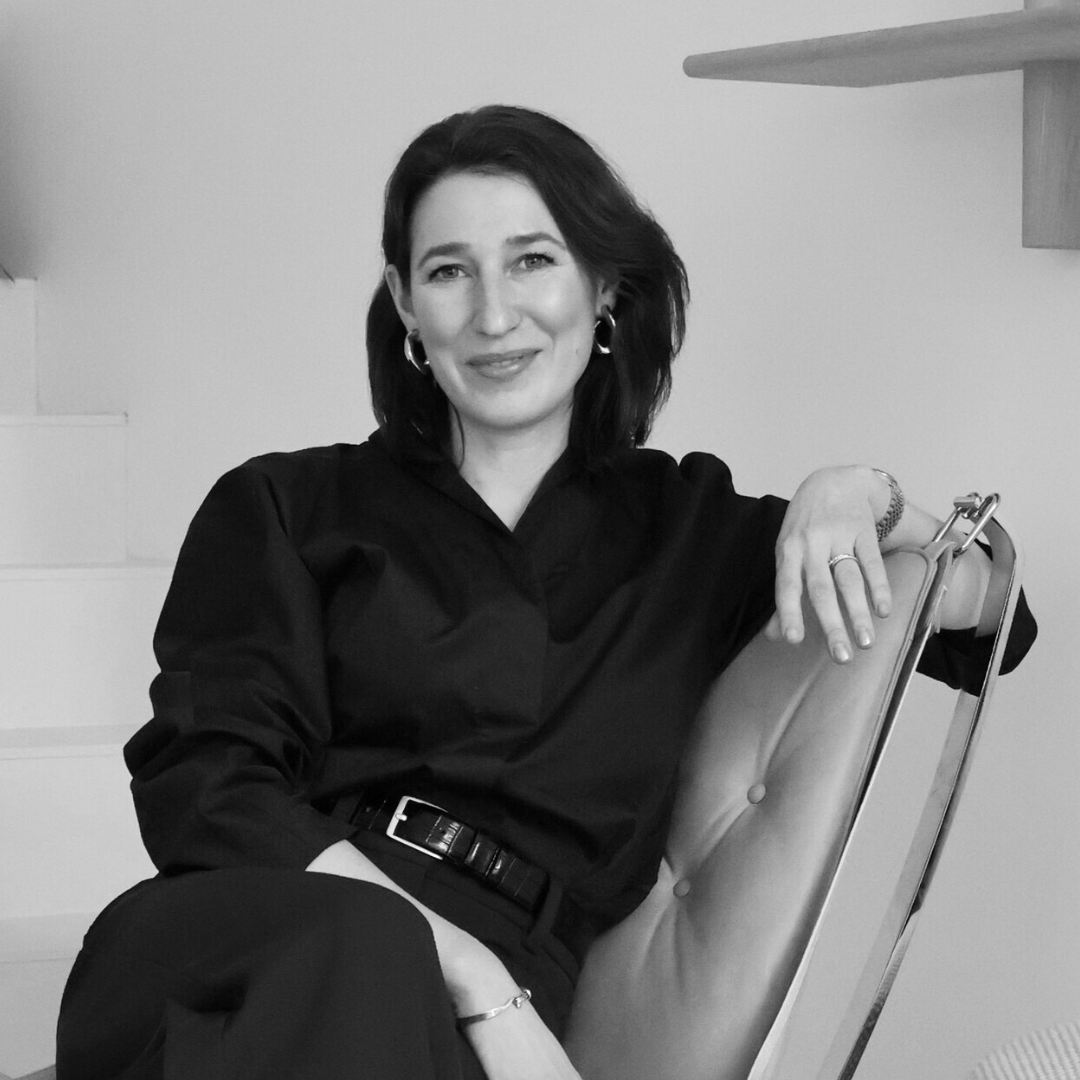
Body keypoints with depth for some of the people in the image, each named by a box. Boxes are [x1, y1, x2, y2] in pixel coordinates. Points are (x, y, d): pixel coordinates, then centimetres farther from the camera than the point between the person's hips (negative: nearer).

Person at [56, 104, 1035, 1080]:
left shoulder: (682, 530, 24)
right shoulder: (284, 511, 16)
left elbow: (985, 616, 28)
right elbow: (204, 780, 1)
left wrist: (859, 496, 5)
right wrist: (477, 977, -13)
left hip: (488, 994, 0)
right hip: (248, 944, 0)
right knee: (352, 954, -38)